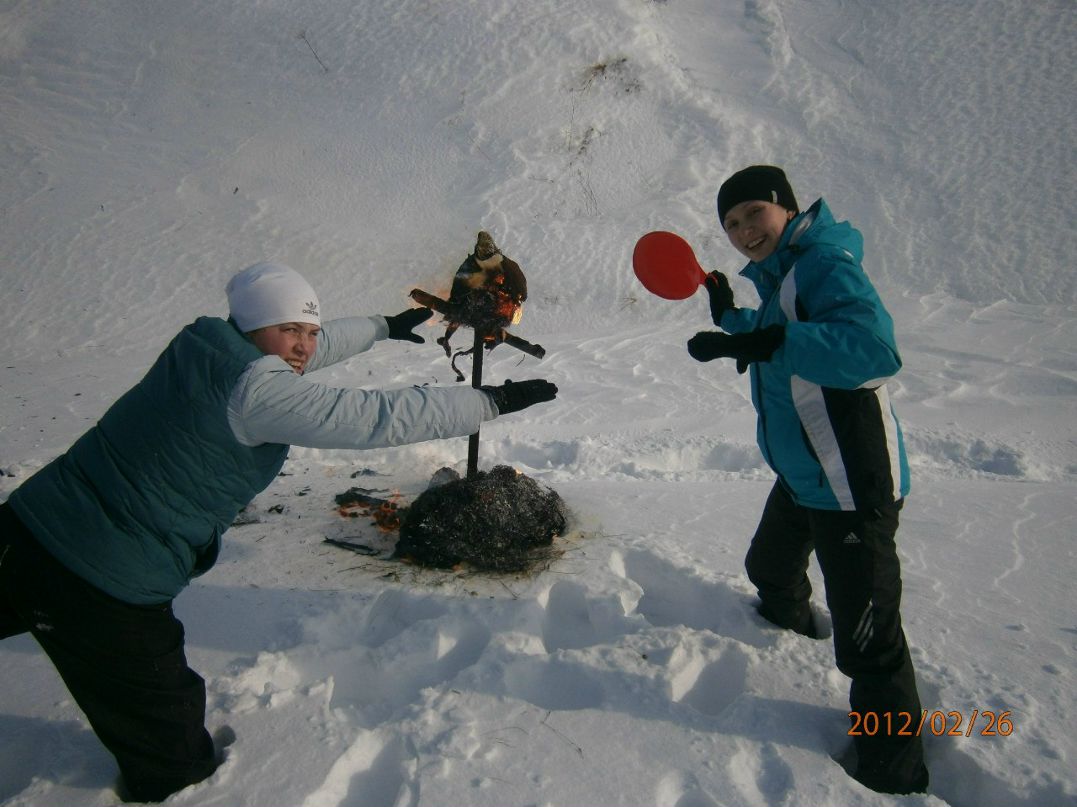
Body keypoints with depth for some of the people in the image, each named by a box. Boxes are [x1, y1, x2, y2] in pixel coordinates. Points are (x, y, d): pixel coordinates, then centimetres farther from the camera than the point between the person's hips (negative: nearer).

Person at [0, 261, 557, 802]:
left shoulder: (206, 346, 4)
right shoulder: (256, 390, -23)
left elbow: (317, 345, 21)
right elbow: (381, 418, -22)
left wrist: (383, 326, 37)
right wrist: (492, 400, -12)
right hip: (102, 583, -7)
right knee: (166, 717, 18)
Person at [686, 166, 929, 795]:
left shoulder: (826, 264, -21)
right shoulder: (779, 276, 8)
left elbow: (874, 349, -40)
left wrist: (765, 342, -46)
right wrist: (732, 317, 22)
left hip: (854, 489, -10)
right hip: (800, 477, 10)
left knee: (868, 642, -4)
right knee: (770, 567, 32)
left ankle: (894, 772, 15)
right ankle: (789, 623, 64)